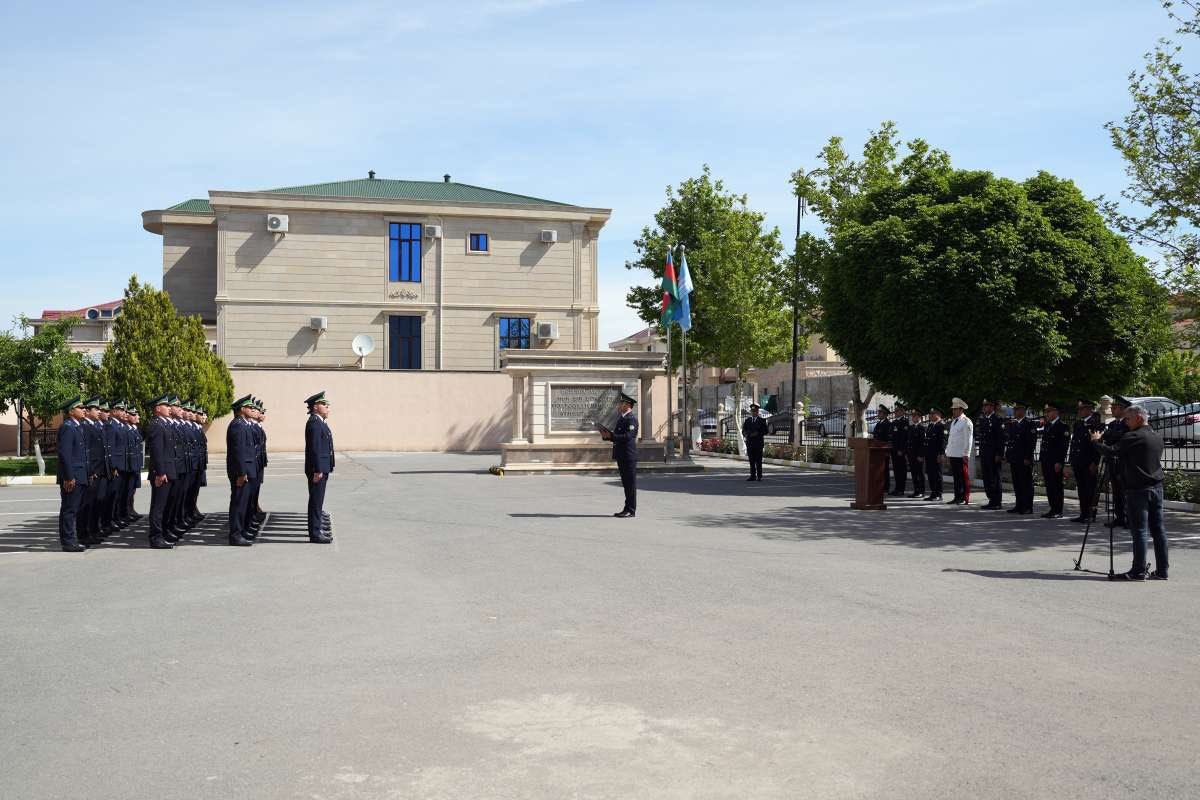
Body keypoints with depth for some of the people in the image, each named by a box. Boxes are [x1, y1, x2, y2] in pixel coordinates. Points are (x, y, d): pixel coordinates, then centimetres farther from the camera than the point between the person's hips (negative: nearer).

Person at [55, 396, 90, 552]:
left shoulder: (78, 426, 17)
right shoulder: (67, 427, -12)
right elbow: (64, 454, -19)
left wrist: (87, 474, 18)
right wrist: (69, 477, -21)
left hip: (79, 477, 9)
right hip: (72, 478, -9)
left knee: (73, 510, 13)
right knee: (69, 509, -4)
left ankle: (72, 539, 19)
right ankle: (68, 542, 0)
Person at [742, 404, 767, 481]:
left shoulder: (762, 420, 4)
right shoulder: (747, 420, 14)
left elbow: (765, 431, -2)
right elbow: (744, 430, 12)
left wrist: (758, 433, -16)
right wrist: (745, 434, -10)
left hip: (758, 443, -3)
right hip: (749, 443, 3)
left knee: (758, 460, -4)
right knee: (751, 460, 4)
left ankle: (759, 476, 0)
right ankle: (753, 476, 8)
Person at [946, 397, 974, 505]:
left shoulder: (966, 422, -9)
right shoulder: (954, 421, 18)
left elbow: (968, 439, -13)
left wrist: (966, 453, -16)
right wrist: (948, 451, 17)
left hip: (961, 455, -8)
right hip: (952, 454, 8)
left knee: (964, 476, -4)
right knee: (956, 477, 11)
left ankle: (965, 499, -1)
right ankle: (957, 497, 17)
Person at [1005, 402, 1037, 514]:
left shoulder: (1030, 424, -7)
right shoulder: (1012, 424, 15)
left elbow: (1032, 442, -12)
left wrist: (1027, 458, -16)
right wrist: (1008, 456, 11)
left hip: (1024, 460, -7)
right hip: (1014, 459, 7)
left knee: (1026, 483, -2)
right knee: (1017, 483, 10)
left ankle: (1027, 507, 2)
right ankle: (1019, 505, 17)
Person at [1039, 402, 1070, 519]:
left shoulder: (1062, 426, -9)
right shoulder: (1046, 426, 17)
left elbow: (1064, 445, -14)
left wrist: (1059, 462, -19)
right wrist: (1041, 459, 17)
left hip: (1055, 462, -8)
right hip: (1046, 461, 8)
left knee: (1056, 486, -5)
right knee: (1049, 486, 10)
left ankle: (1058, 511, -1)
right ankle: (1053, 509, 16)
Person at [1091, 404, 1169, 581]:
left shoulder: (1132, 437, -13)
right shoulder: (1157, 436, 13)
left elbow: (1111, 451, -17)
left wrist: (1096, 441, 1)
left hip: (1138, 490, -8)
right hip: (1157, 487, 8)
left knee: (1139, 531, -5)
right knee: (1158, 530, 8)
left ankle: (1138, 571, -4)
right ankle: (1162, 571, 11)